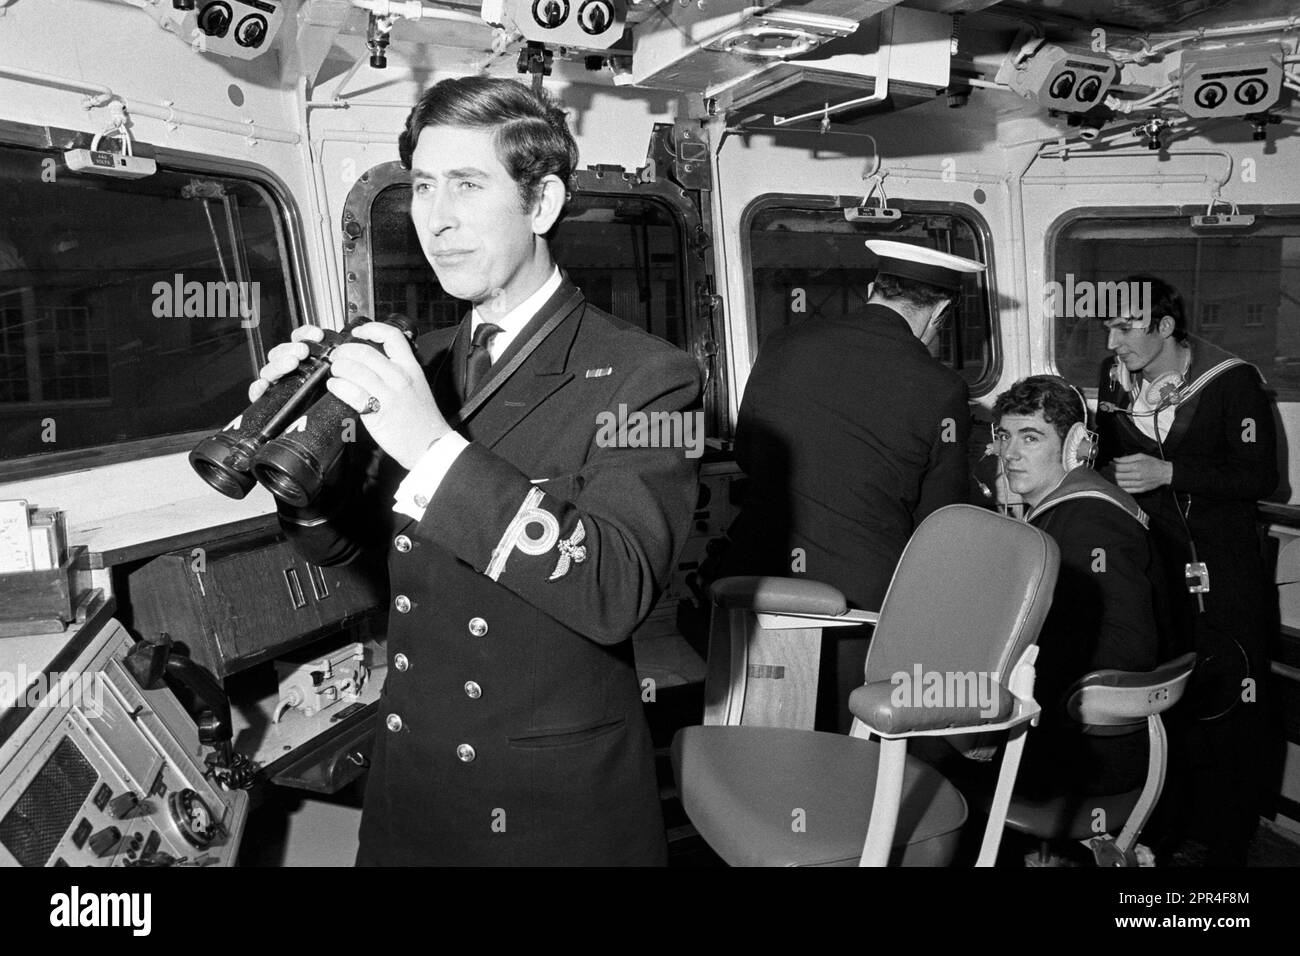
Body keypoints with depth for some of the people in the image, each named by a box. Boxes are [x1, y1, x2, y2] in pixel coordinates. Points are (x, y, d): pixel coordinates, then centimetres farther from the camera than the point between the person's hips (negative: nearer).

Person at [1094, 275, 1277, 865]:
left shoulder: (1231, 381, -10)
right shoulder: (1115, 379, 5)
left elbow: (1261, 477, -13)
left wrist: (1168, 473, -20)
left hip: (1223, 578, -4)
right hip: (1151, 568, 4)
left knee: (1227, 712, 0)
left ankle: (1223, 846, 15)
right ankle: (1171, 825, 26)